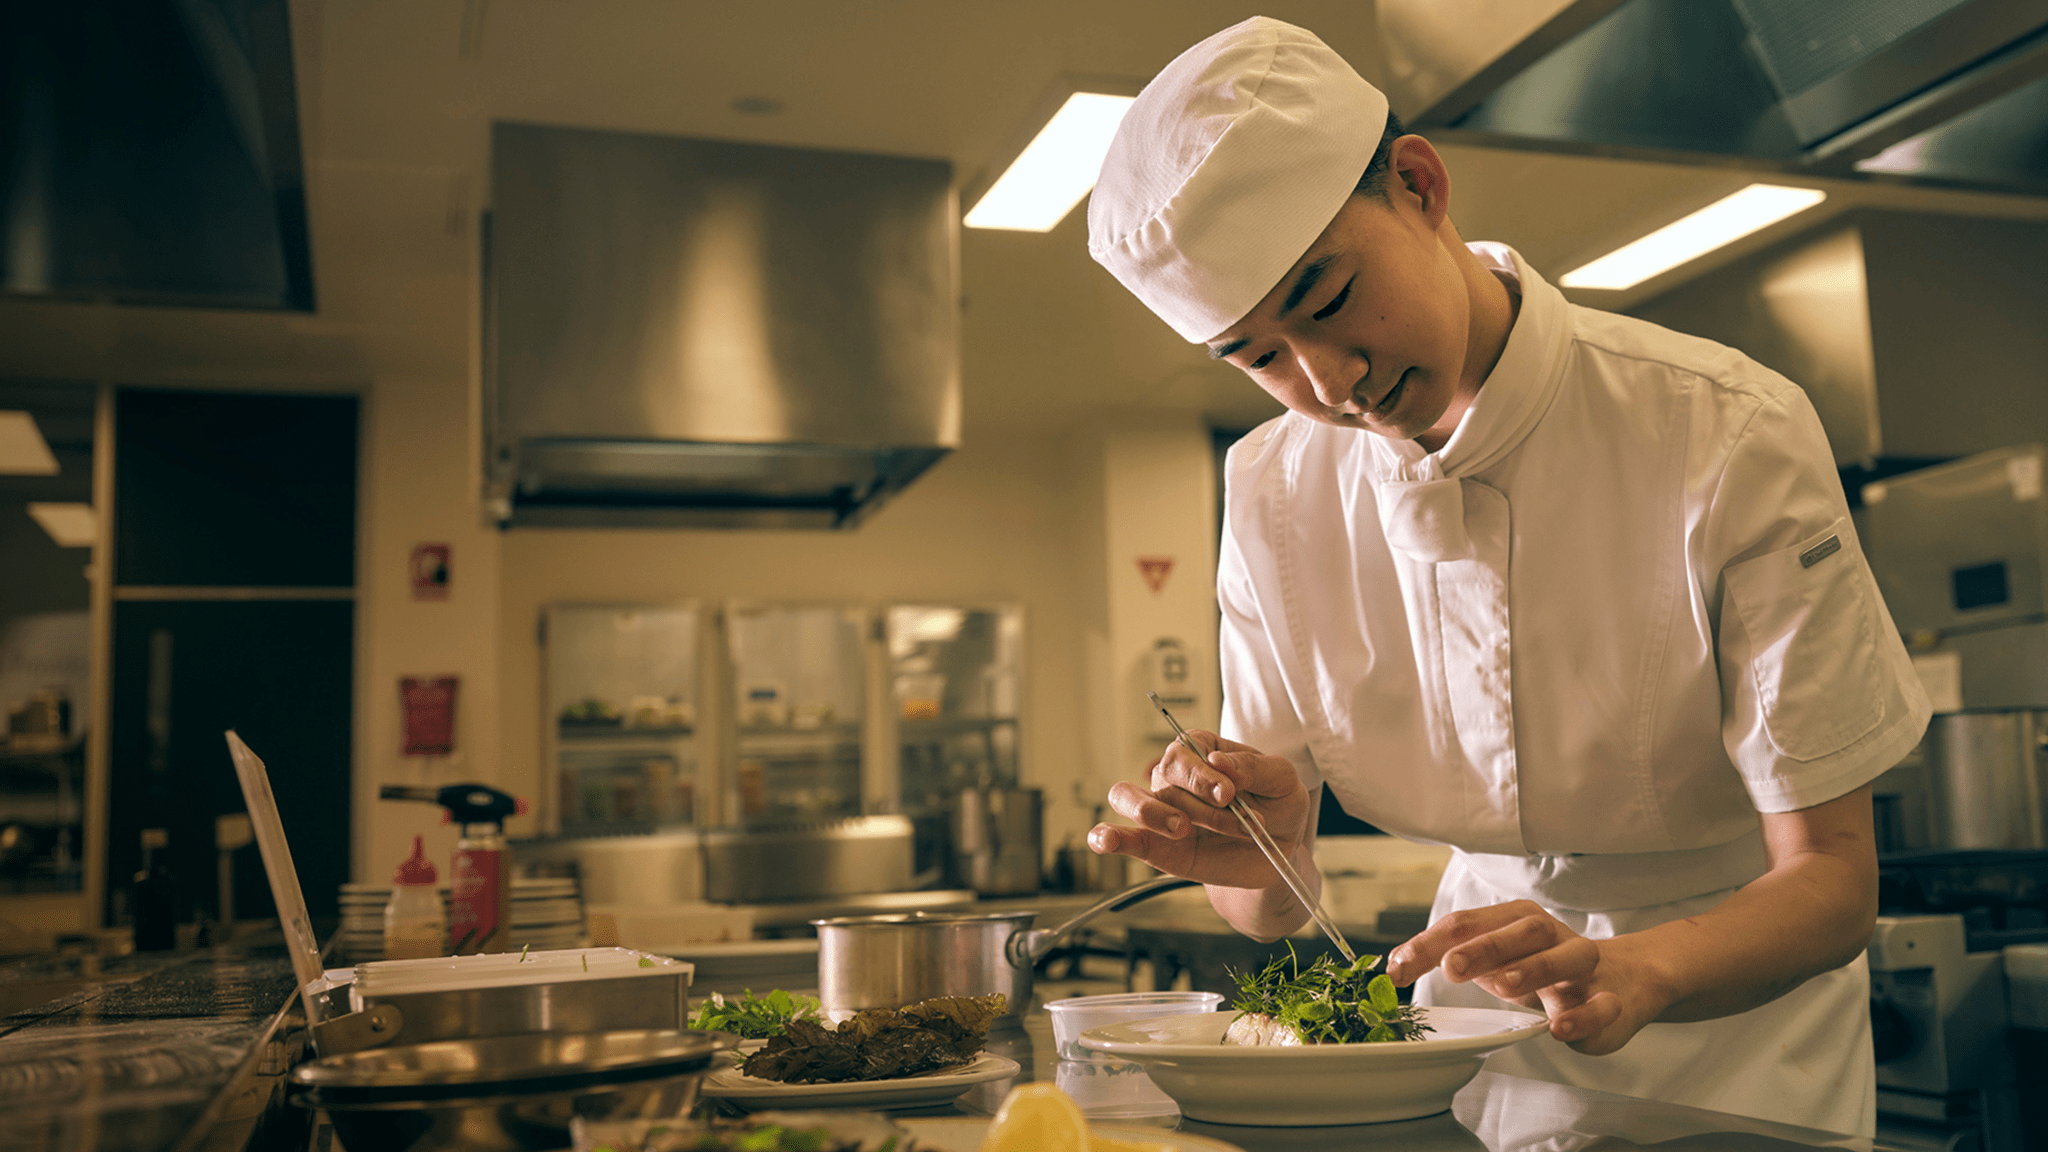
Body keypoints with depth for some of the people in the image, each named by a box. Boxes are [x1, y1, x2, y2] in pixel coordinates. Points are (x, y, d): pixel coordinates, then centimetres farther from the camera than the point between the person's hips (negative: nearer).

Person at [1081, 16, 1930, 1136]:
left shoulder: (1730, 436, -22)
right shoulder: (1274, 492, -11)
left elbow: (1830, 877, -20)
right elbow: (1274, 906, -7)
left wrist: (1627, 974, -39)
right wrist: (1256, 855, -30)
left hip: (1733, 1008, -2)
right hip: (1476, 1027, 3)